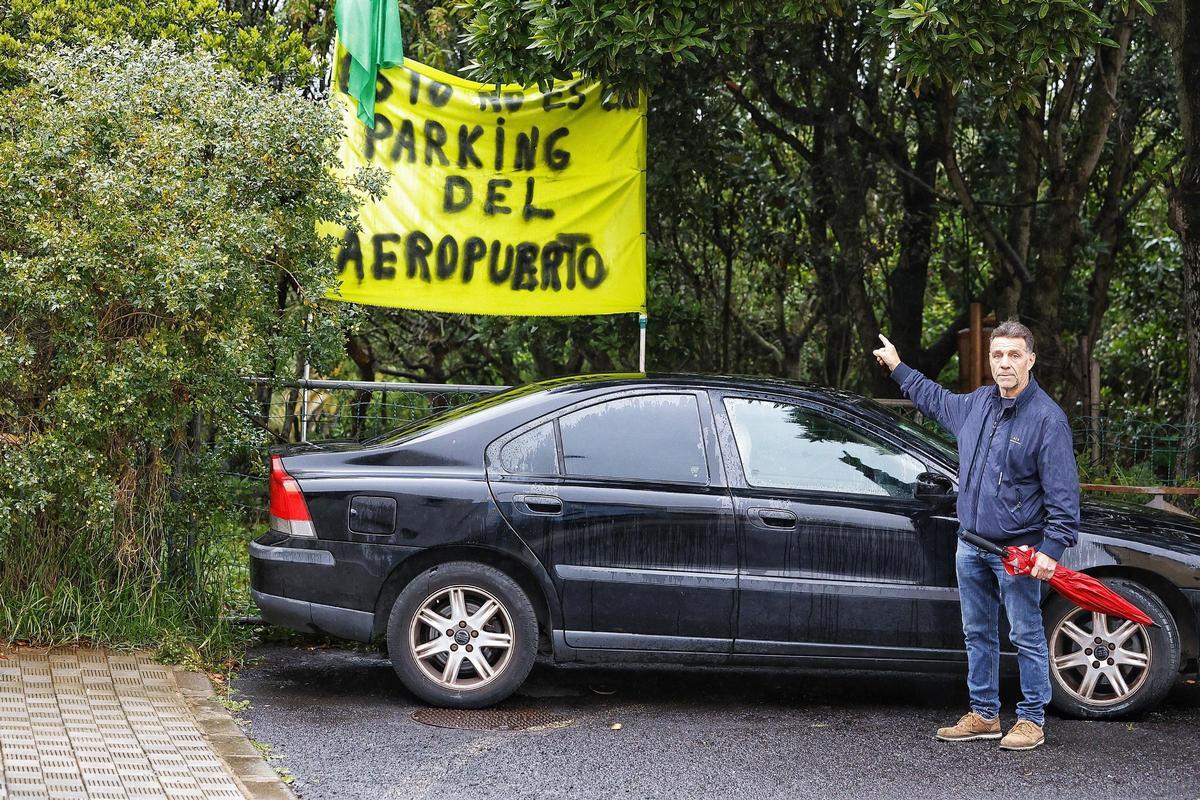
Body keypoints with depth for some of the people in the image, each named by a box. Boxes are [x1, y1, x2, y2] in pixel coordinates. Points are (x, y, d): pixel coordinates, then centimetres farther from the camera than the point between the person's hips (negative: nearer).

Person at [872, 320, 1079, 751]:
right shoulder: (977, 403, 9)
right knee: (978, 634, 13)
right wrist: (898, 368, 40)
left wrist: (1052, 548, -21)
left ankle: (1032, 719, 10)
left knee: (1026, 636, 0)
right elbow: (937, 400, 34)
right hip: (971, 544, 7)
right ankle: (984, 715, 23)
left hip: (1017, 551, -7)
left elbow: (1063, 492, -14)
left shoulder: (1047, 417, -13)